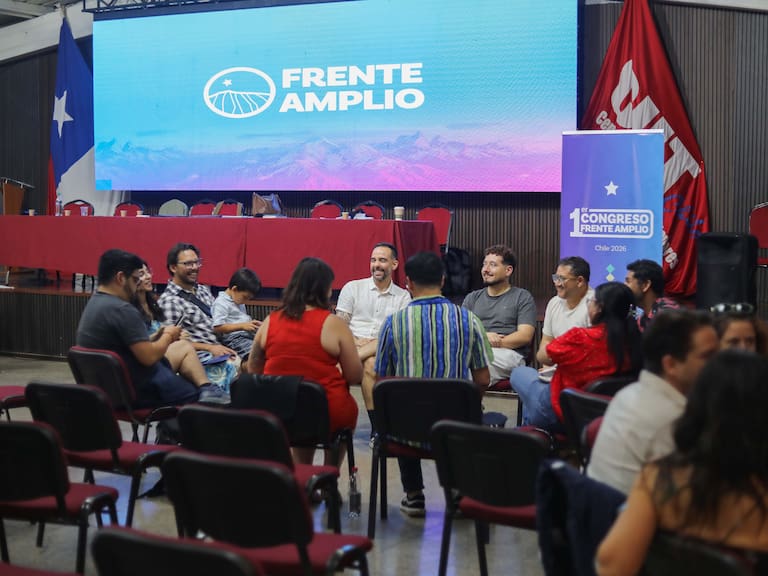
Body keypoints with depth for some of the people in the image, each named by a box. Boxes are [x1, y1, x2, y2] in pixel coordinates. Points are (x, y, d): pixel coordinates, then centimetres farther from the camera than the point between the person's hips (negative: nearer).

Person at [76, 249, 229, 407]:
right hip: (138, 391, -10)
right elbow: (149, 357, -24)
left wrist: (159, 337, 5)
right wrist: (168, 336, -5)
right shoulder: (121, 310, -25)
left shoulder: (95, 303, 7)